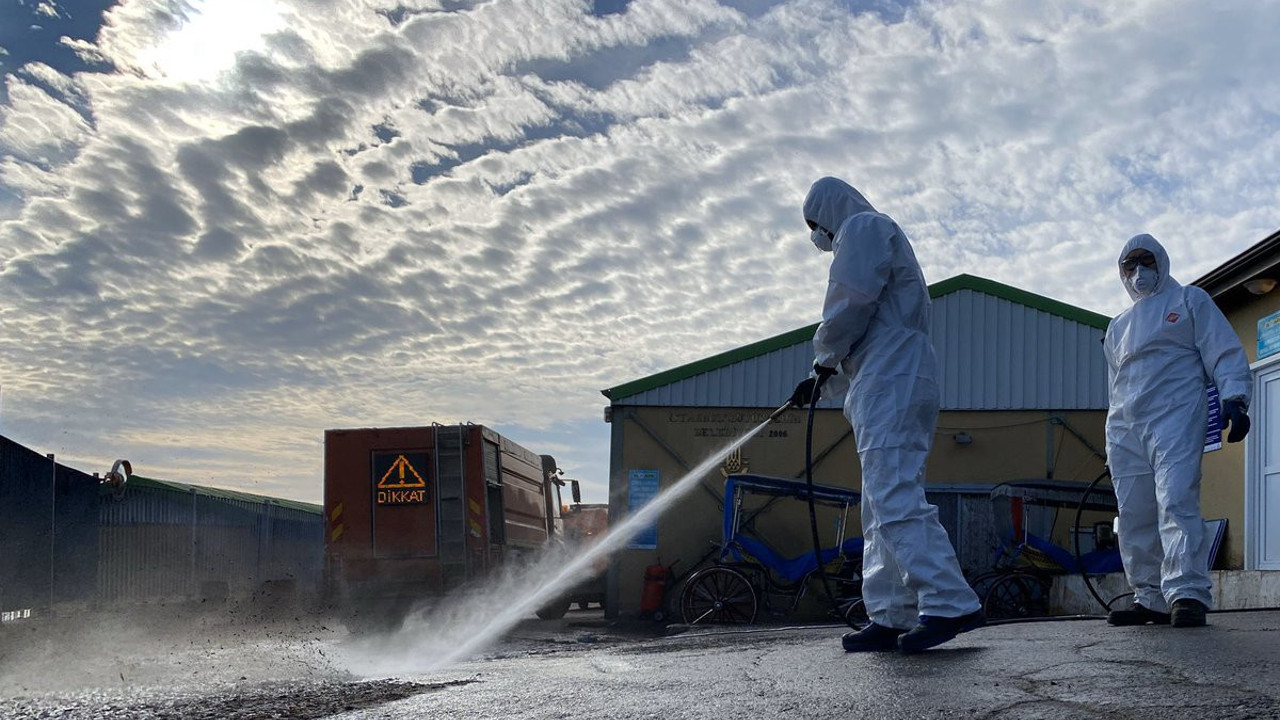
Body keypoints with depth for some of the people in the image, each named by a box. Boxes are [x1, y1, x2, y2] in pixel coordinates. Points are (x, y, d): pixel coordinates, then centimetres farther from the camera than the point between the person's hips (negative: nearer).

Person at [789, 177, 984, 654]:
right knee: (884, 504, 5)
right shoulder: (879, 235, 33)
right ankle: (891, 618, 2)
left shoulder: (862, 226, 2)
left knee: (894, 497, -19)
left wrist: (823, 360, 1)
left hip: (889, 383, -11)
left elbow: (853, 299, -13)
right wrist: (823, 379, 27)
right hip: (889, 386, 11)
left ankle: (950, 603, -25)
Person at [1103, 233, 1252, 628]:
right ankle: (1151, 598, 5)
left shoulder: (1190, 300, 13)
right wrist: (1114, 442, 22)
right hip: (1124, 429, 6)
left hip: (1175, 419, -6)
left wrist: (1233, 398, -13)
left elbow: (1225, 352, 3)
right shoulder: (1117, 327, 28)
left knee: (1176, 503, -20)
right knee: (1134, 517, 0)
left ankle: (1188, 593, -25)